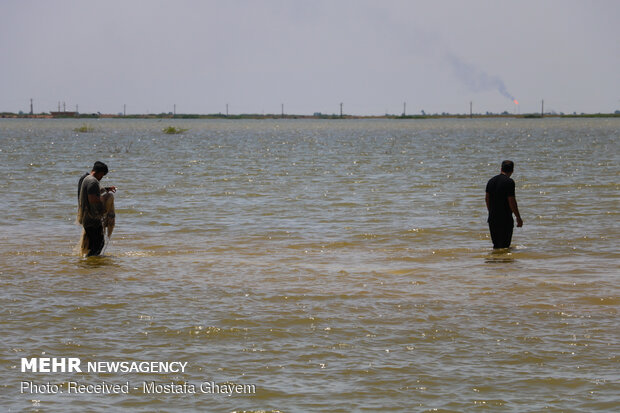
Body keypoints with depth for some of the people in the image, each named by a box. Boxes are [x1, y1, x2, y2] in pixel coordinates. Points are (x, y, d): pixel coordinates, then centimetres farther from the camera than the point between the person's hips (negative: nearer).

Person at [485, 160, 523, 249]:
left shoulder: (491, 181, 10)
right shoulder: (509, 182, -12)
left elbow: (487, 199, 15)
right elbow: (511, 201, -15)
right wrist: (518, 218, -9)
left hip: (492, 218, 7)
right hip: (505, 218, -7)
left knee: (496, 244, 15)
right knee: (504, 245, -4)